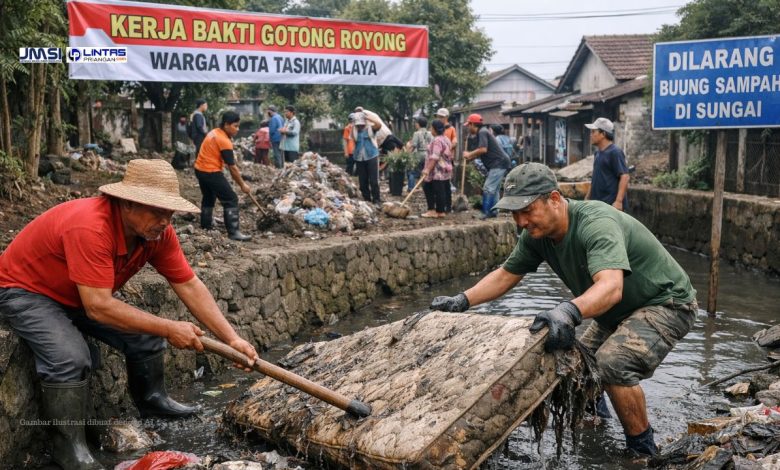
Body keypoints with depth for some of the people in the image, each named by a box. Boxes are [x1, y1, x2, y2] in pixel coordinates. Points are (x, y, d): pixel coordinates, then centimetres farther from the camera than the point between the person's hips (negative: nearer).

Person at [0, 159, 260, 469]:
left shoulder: (157, 231, -16)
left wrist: (232, 338, -20)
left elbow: (189, 286, -12)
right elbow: (98, 307, -40)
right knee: (71, 359, -28)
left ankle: (152, 400, 27)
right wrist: (169, 329, -33)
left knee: (147, 335, 0)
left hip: (82, 295, 7)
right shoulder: (90, 228, -39)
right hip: (26, 291, -7)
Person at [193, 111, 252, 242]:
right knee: (231, 200, -7)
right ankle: (233, 232, -11)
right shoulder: (224, 141, -18)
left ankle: (205, 228, 32)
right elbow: (232, 167, -16)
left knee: (208, 199, 24)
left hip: (200, 170, 10)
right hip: (212, 172, -10)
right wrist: (242, 185, -9)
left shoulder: (214, 133, 10)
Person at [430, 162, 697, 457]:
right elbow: (505, 276, 3)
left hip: (667, 303, -9)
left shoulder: (596, 225, -34)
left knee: (613, 361, -29)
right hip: (617, 312, 9)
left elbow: (611, 287, -49)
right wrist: (462, 301, -8)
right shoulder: (537, 233, -8)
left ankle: (642, 450, -9)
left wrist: (570, 311, -67)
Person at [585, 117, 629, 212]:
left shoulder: (615, 152, -12)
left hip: (611, 204, -9)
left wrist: (619, 201, -25)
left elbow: (624, 177, -18)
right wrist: (588, 197, 21)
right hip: (597, 204, 9)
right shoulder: (598, 153, 15)